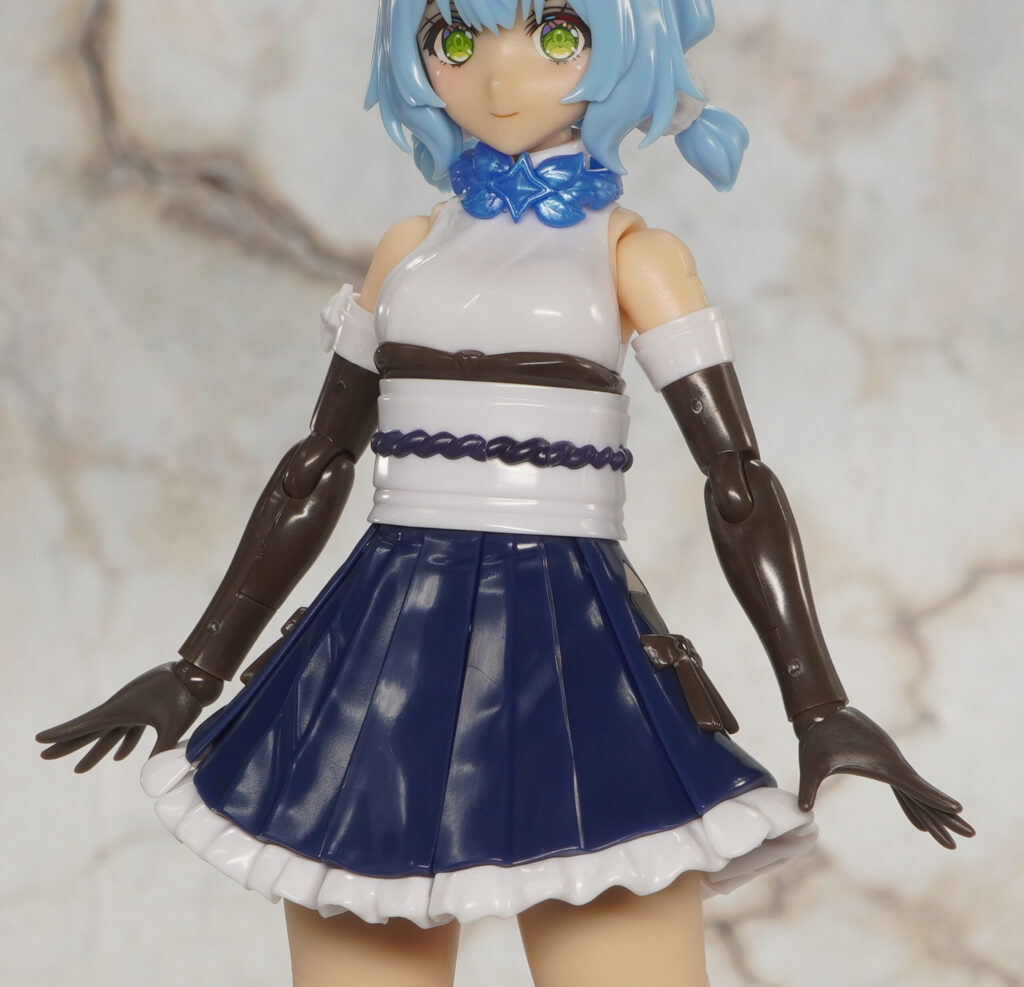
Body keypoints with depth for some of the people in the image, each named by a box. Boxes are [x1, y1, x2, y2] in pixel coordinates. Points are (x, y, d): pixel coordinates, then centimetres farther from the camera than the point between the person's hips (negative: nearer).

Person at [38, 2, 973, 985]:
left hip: (574, 657, -3)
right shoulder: (410, 247, 13)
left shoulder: (632, 253, 2)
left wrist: (820, 708, -10)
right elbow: (317, 468, 17)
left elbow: (738, 481, -2)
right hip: (388, 654, 4)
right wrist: (195, 673, 18)